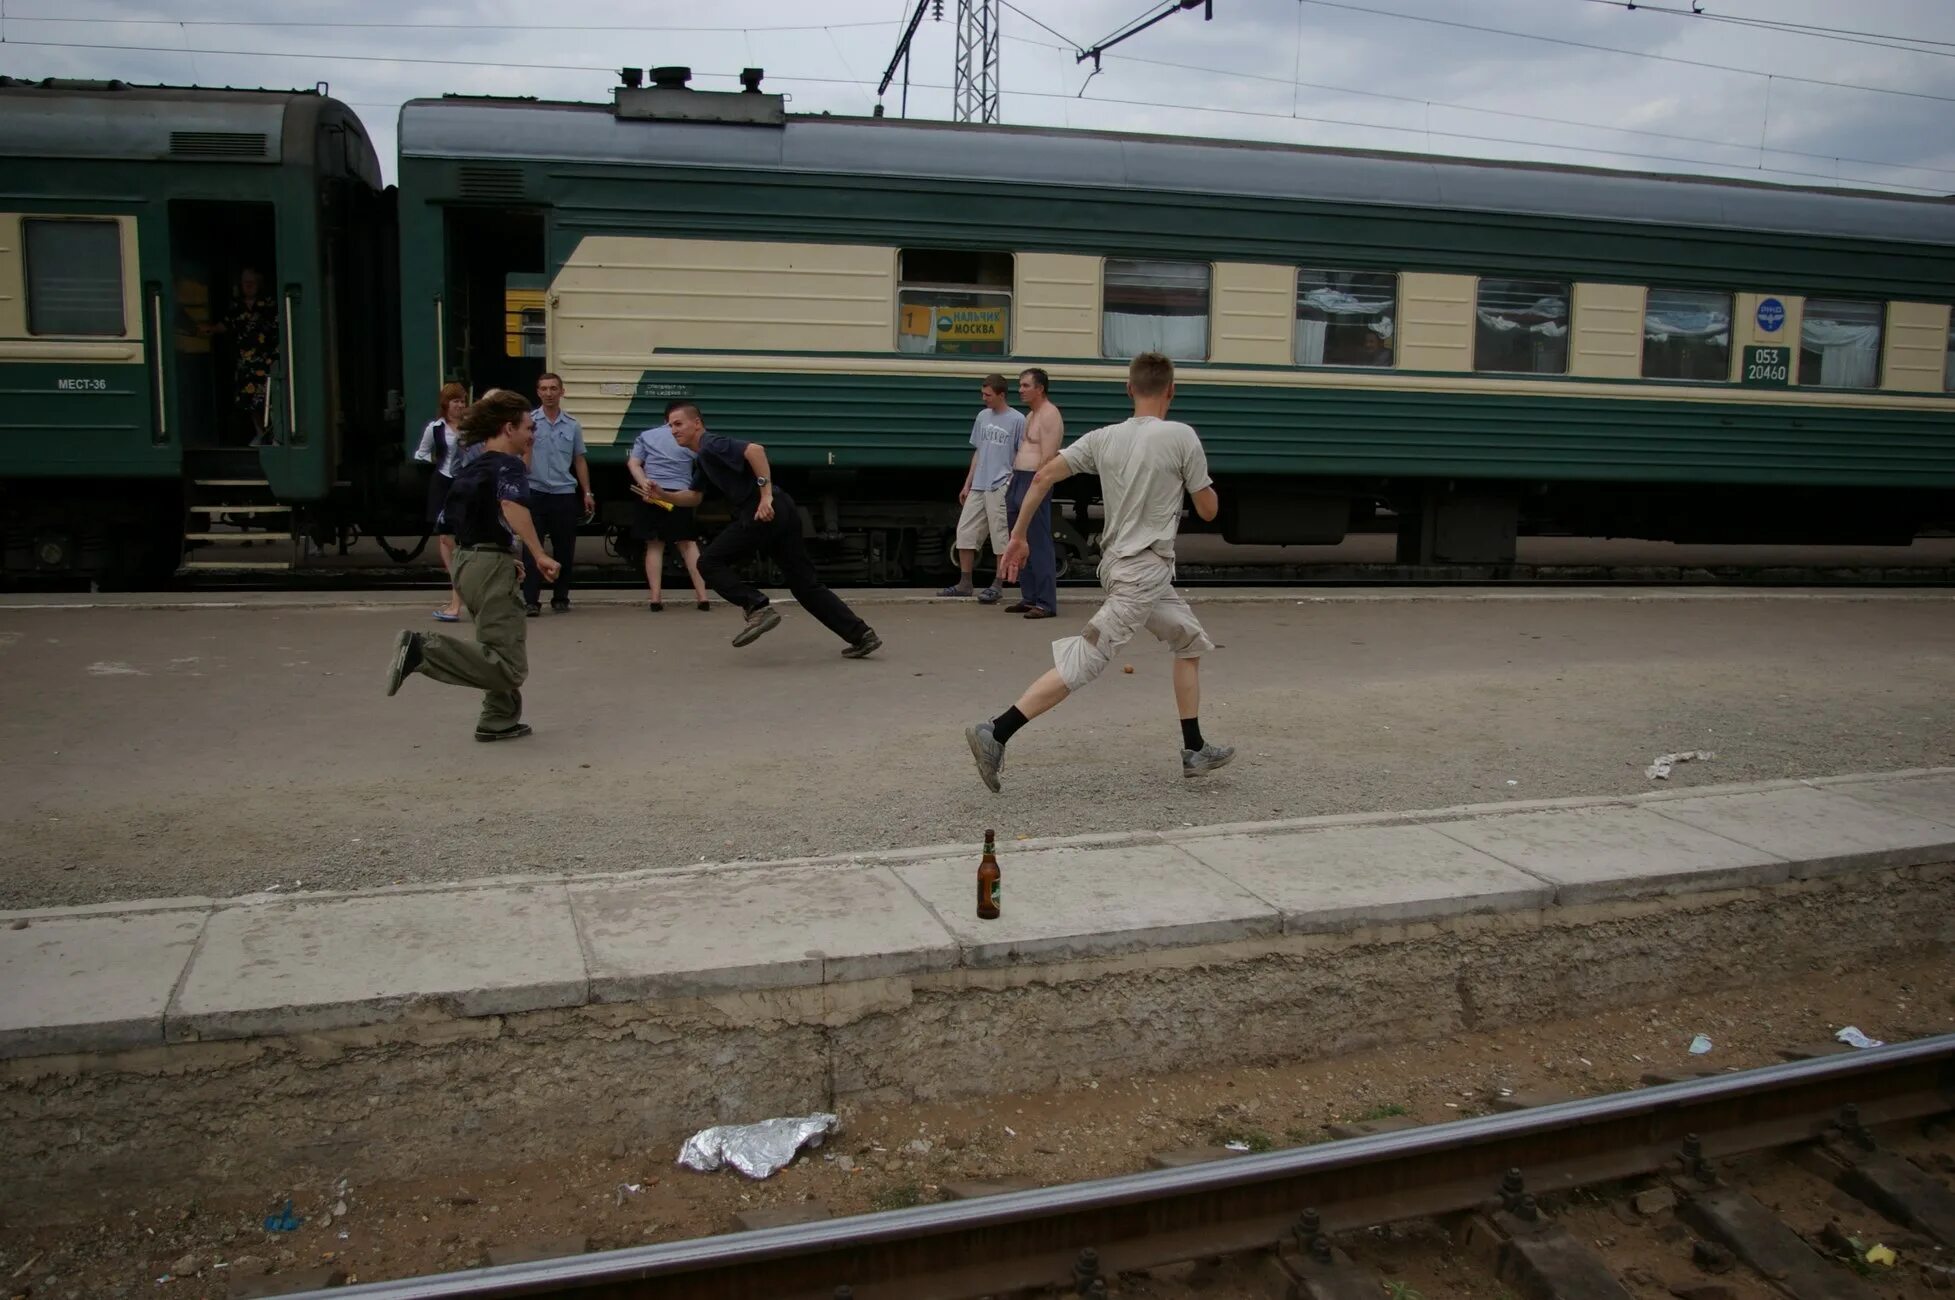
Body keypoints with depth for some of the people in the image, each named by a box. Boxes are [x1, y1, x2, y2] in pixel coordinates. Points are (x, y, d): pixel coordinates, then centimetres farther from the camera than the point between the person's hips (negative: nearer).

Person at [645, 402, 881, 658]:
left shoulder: (711, 445, -5)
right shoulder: (702, 457, 25)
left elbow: (755, 450, -20)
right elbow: (694, 496, 33)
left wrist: (766, 494, -24)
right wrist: (662, 495, 17)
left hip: (762, 512, -10)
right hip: (782, 512, 10)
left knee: (710, 562, 0)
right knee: (806, 584, 9)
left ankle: (759, 609, -12)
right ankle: (862, 635, 4)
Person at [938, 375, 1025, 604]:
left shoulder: (1017, 420, -5)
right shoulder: (982, 417, 13)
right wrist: (967, 485, 17)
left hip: (1000, 487, -7)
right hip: (977, 487, 7)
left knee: (1001, 536, -2)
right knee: (965, 531, 6)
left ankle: (997, 585, 7)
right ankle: (964, 583, 15)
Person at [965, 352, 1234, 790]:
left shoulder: (1104, 438, 5)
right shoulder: (1181, 436, -9)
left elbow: (1043, 477, 0)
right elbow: (1208, 510, -1)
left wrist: (1017, 537, 7)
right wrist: (1198, 477, 19)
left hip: (1118, 564, 8)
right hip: (1143, 573, -8)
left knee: (1191, 642, 21)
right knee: (1081, 663, -10)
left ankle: (1195, 751, 24)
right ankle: (996, 734, -16)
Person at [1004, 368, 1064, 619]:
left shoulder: (1049, 415, -10)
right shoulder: (1031, 415, 20)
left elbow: (1047, 458, -18)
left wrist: (1033, 490, -20)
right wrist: (1014, 485, 16)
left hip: (1034, 483, -10)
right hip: (1018, 480, 10)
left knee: (1039, 546, -9)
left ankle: (1046, 603, -7)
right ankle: (1029, 598, 18)